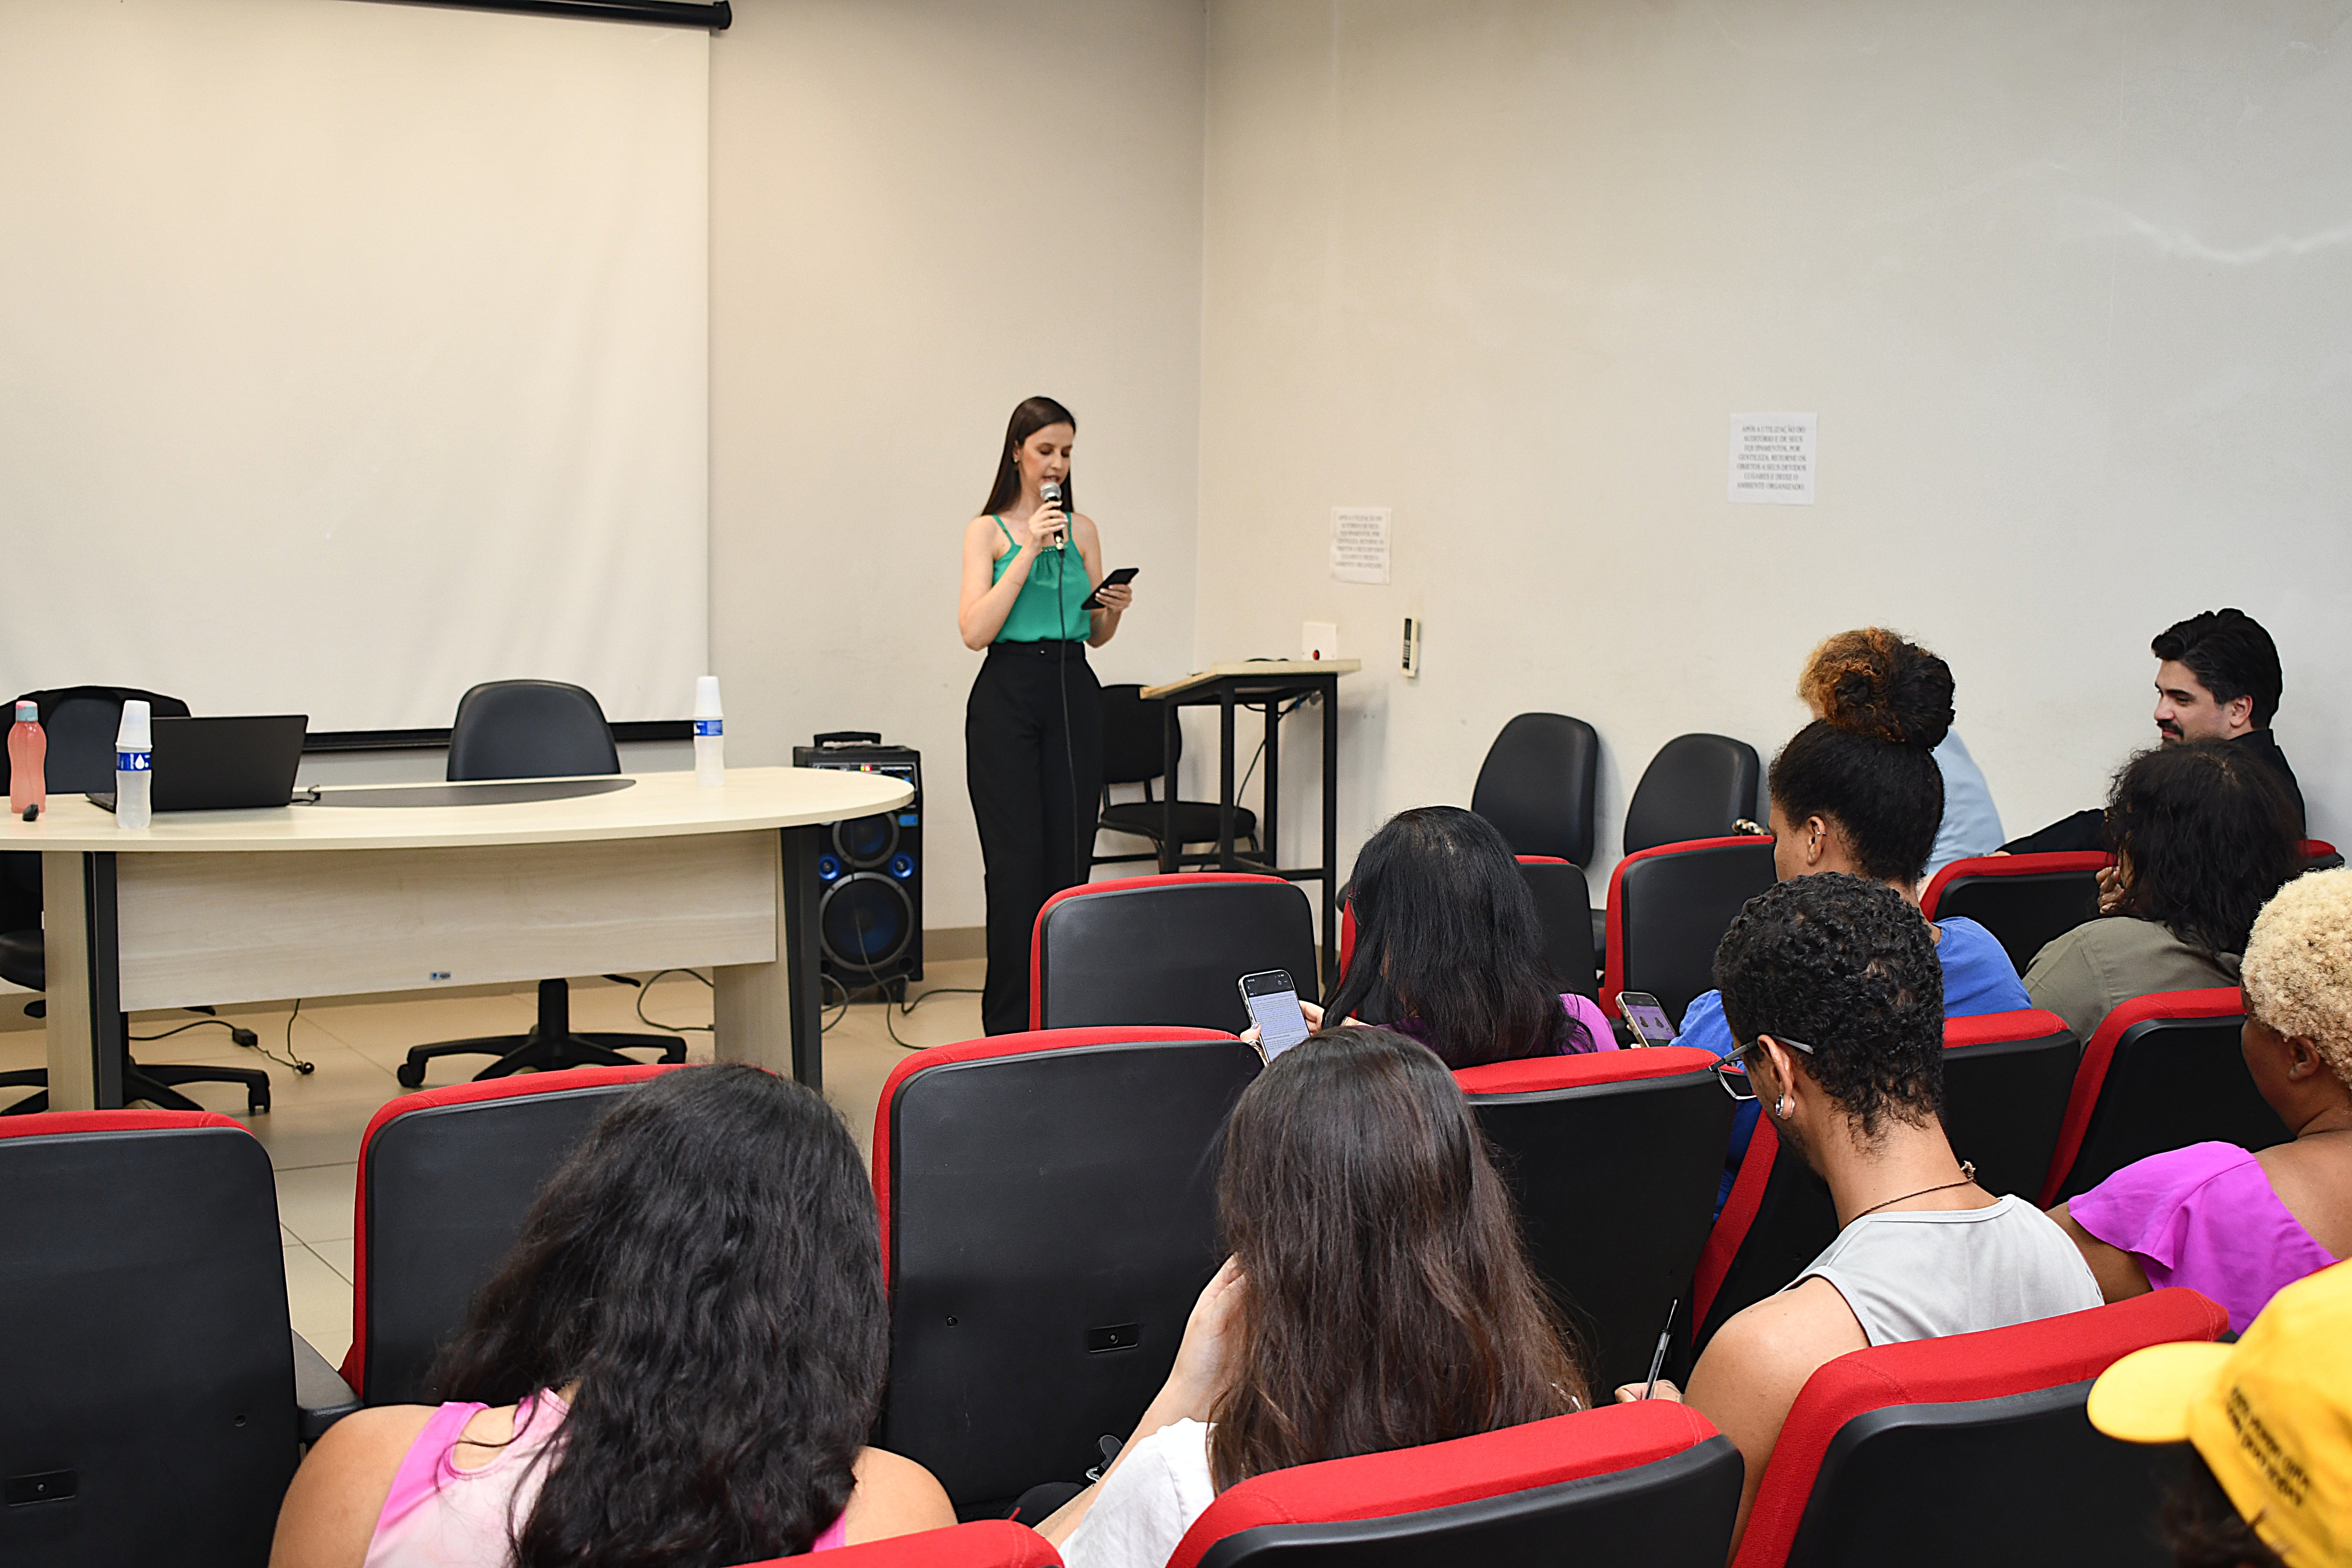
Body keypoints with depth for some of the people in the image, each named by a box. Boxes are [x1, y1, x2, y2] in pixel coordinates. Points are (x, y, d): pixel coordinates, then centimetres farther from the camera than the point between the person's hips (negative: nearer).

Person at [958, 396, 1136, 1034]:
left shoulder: (1082, 528, 11)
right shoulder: (987, 530, -1)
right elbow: (974, 631, -12)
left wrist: (1115, 610, -7)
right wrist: (1028, 553, -15)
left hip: (1074, 695, 4)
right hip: (1008, 695, -4)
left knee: (1070, 859, 3)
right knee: (1017, 864, -5)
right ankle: (1009, 1023, 3)